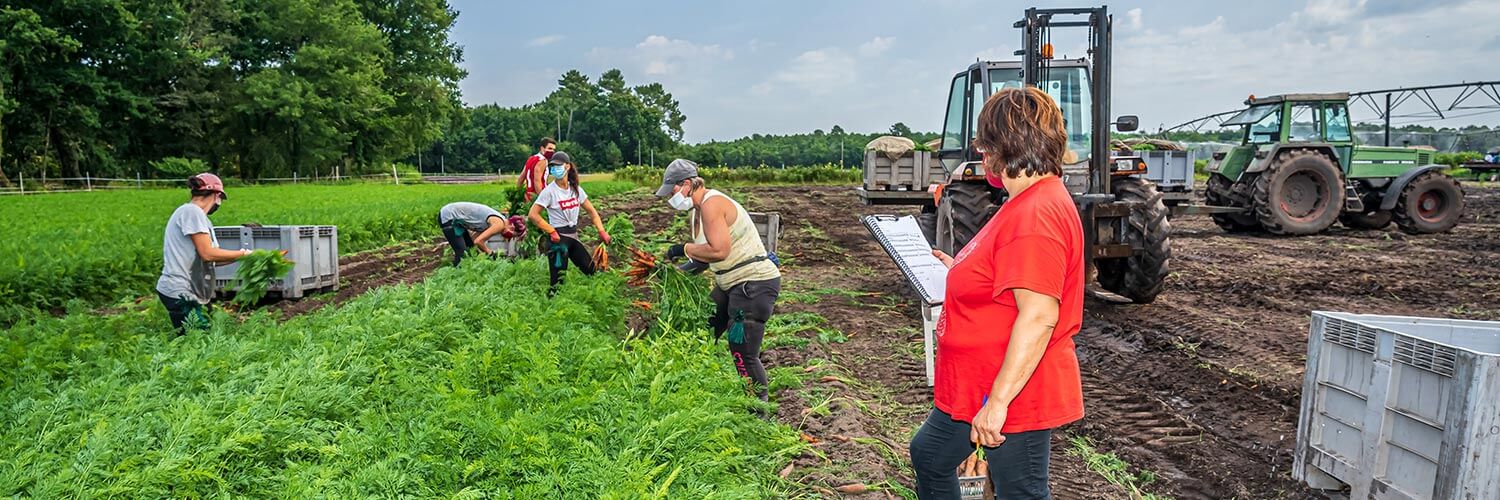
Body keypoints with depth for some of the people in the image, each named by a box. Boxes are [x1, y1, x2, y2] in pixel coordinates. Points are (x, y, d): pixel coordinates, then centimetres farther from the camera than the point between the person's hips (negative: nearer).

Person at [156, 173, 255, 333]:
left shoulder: (192, 212, 15)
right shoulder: (192, 211, -12)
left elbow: (206, 258, 12)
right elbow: (207, 253, -16)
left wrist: (241, 256, 12)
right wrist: (243, 253, -5)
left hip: (188, 291, 9)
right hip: (180, 293, -9)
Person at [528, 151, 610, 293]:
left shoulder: (576, 189, 5)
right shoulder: (549, 191, -12)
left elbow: (591, 211, 10)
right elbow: (533, 215, -16)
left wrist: (601, 231, 0)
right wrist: (552, 232, -16)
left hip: (573, 235, 6)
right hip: (558, 237, -6)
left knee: (592, 271, 10)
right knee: (558, 281, -8)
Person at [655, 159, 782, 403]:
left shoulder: (711, 203, -18)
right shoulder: (695, 212, 13)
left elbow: (719, 250, -27)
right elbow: (706, 257, 16)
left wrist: (684, 249, -15)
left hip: (755, 282, -11)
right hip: (731, 284, 11)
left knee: (743, 355, -10)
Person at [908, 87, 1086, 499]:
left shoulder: (1038, 214, -24)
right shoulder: (1028, 203, 10)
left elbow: (1038, 316, -30)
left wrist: (998, 401, -30)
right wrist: (959, 270, 21)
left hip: (1014, 395, -11)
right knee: (929, 455, 25)